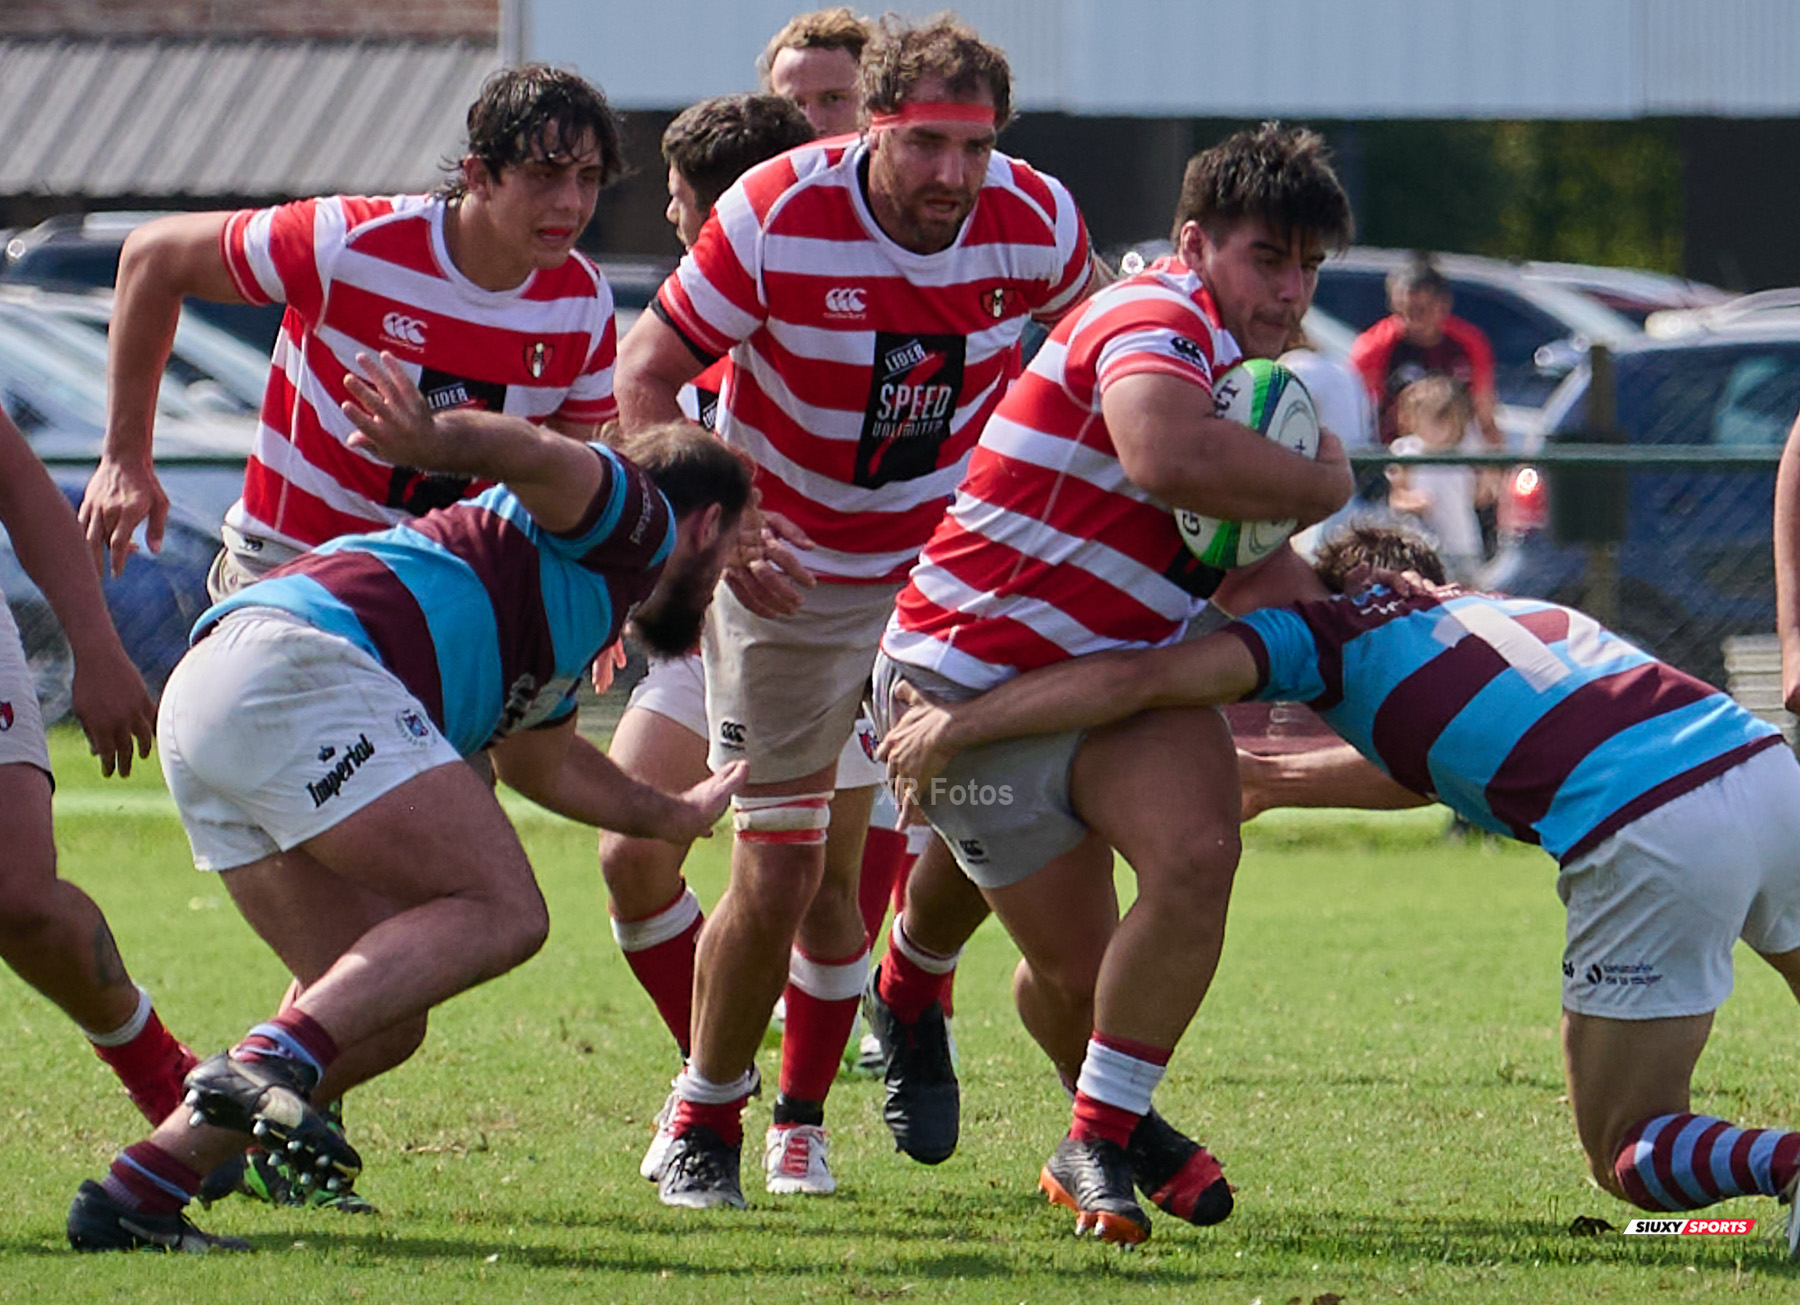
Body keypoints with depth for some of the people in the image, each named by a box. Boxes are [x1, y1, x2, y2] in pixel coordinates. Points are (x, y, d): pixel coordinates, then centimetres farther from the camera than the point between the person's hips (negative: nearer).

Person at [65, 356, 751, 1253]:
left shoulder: (575, 609, 38)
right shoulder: (638, 521, 11)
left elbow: (542, 764, 56)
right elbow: (533, 459, -12)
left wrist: (678, 817, 70)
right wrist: (433, 442, -34)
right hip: (293, 669, -9)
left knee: (382, 1021, 8)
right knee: (500, 912, -15)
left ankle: (132, 1199, 1)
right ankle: (271, 1066, -33)